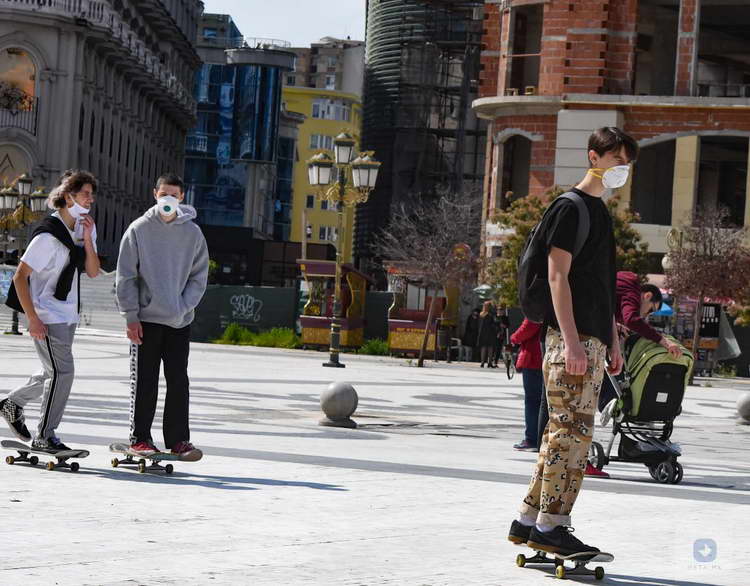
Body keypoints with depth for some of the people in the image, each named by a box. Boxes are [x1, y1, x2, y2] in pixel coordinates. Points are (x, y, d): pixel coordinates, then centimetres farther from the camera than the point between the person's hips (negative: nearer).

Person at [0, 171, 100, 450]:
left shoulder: (85, 228, 6)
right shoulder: (48, 235, -18)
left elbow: (93, 272, 3)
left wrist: (87, 240, -12)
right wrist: (33, 319, -20)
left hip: (69, 314, 8)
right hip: (47, 316, -8)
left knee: (54, 372, 17)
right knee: (62, 372, -10)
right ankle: (44, 437, 2)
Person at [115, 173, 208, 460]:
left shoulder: (192, 233, 4)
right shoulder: (139, 229, -1)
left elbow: (199, 277, 6)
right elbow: (126, 277, 0)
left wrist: (182, 307, -7)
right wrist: (131, 316, -7)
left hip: (180, 320, 2)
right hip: (146, 318, -2)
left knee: (178, 381, 1)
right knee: (145, 381, 1)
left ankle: (178, 439, 6)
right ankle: (140, 438, 8)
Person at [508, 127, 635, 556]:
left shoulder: (602, 213, 21)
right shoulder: (570, 207, -6)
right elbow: (558, 276, -13)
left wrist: (613, 341, 22)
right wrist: (571, 340, -20)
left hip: (593, 340, 9)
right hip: (572, 338, -9)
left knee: (563, 432, 9)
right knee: (574, 430, -10)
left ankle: (528, 521, 13)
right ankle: (550, 527, -7)